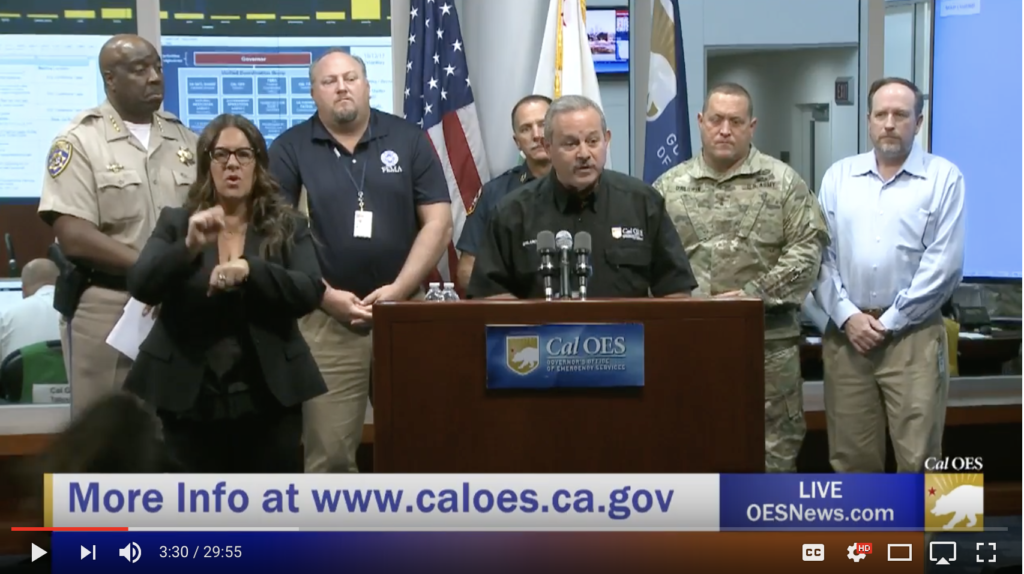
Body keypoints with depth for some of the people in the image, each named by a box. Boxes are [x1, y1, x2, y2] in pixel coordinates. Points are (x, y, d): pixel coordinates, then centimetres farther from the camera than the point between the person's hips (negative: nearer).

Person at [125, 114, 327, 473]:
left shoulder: (288, 227, 6)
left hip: (268, 398, 0)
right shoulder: (175, 223, 5)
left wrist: (250, 269, -25)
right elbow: (140, 287, -8)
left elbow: (311, 292, -9)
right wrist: (189, 246, -25)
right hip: (190, 399, 0)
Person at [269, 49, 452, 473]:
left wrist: (399, 289, -9)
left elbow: (438, 223, 2)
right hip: (324, 320, -1)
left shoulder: (409, 140, 5)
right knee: (327, 452, 2)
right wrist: (327, 296, -10)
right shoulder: (289, 150, 3)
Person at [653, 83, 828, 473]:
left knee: (774, 448, 3)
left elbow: (807, 250, -4)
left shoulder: (783, 182, 4)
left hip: (768, 342, -1)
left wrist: (754, 296, -13)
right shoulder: (668, 188, 8)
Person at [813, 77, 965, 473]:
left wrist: (889, 323, -9)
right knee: (851, 455, 9)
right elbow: (820, 255, 5)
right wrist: (847, 316, -7)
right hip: (846, 335, 3)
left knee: (917, 458, -2)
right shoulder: (839, 176, 10)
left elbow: (944, 264, -6)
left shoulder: (943, 178, 0)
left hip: (913, 337, -3)